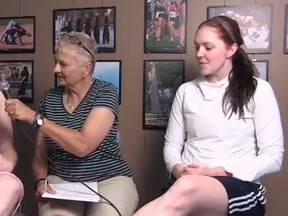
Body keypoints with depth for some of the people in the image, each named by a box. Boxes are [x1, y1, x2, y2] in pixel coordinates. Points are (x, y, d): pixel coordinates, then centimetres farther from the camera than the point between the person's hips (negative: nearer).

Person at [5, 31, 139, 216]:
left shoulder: (106, 93, -9)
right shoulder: (50, 98, 5)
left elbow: (82, 146, -23)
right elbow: (40, 153, 10)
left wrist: (34, 117, -23)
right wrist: (41, 181, -10)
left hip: (109, 180, -2)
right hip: (61, 180, 2)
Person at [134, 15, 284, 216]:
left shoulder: (258, 90, 1)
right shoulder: (186, 91, 11)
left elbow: (273, 157, -3)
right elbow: (172, 144, 14)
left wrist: (214, 172, -12)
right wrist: (178, 169, -10)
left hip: (240, 186, -3)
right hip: (186, 182, 3)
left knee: (188, 187, -39)